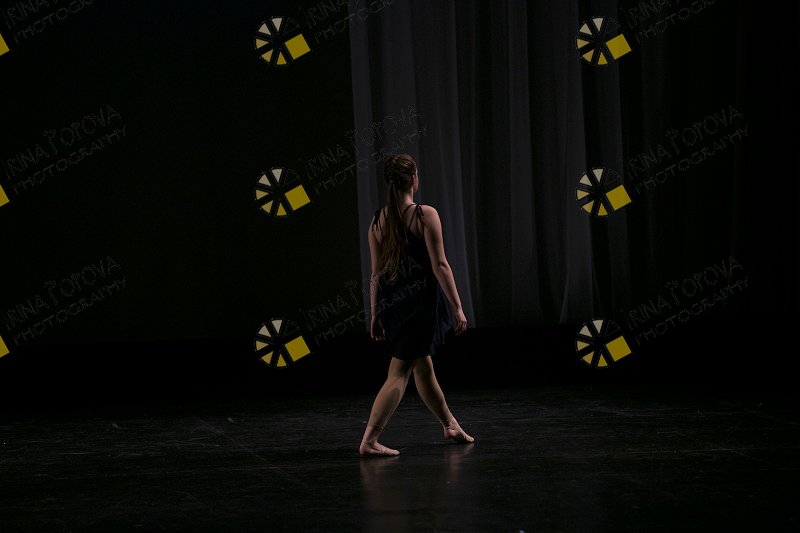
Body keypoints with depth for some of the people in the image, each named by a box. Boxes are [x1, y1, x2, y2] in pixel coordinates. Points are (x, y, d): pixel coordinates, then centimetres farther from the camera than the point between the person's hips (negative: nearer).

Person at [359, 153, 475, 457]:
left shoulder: (378, 221, 3)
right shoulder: (426, 215, -12)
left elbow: (377, 273, 7)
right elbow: (440, 265, -14)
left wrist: (375, 315, 14)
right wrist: (458, 308, -10)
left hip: (390, 302, 6)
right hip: (420, 303, -6)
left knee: (423, 365, 20)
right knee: (399, 372, -4)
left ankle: (450, 425, 36)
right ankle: (369, 440, -11)